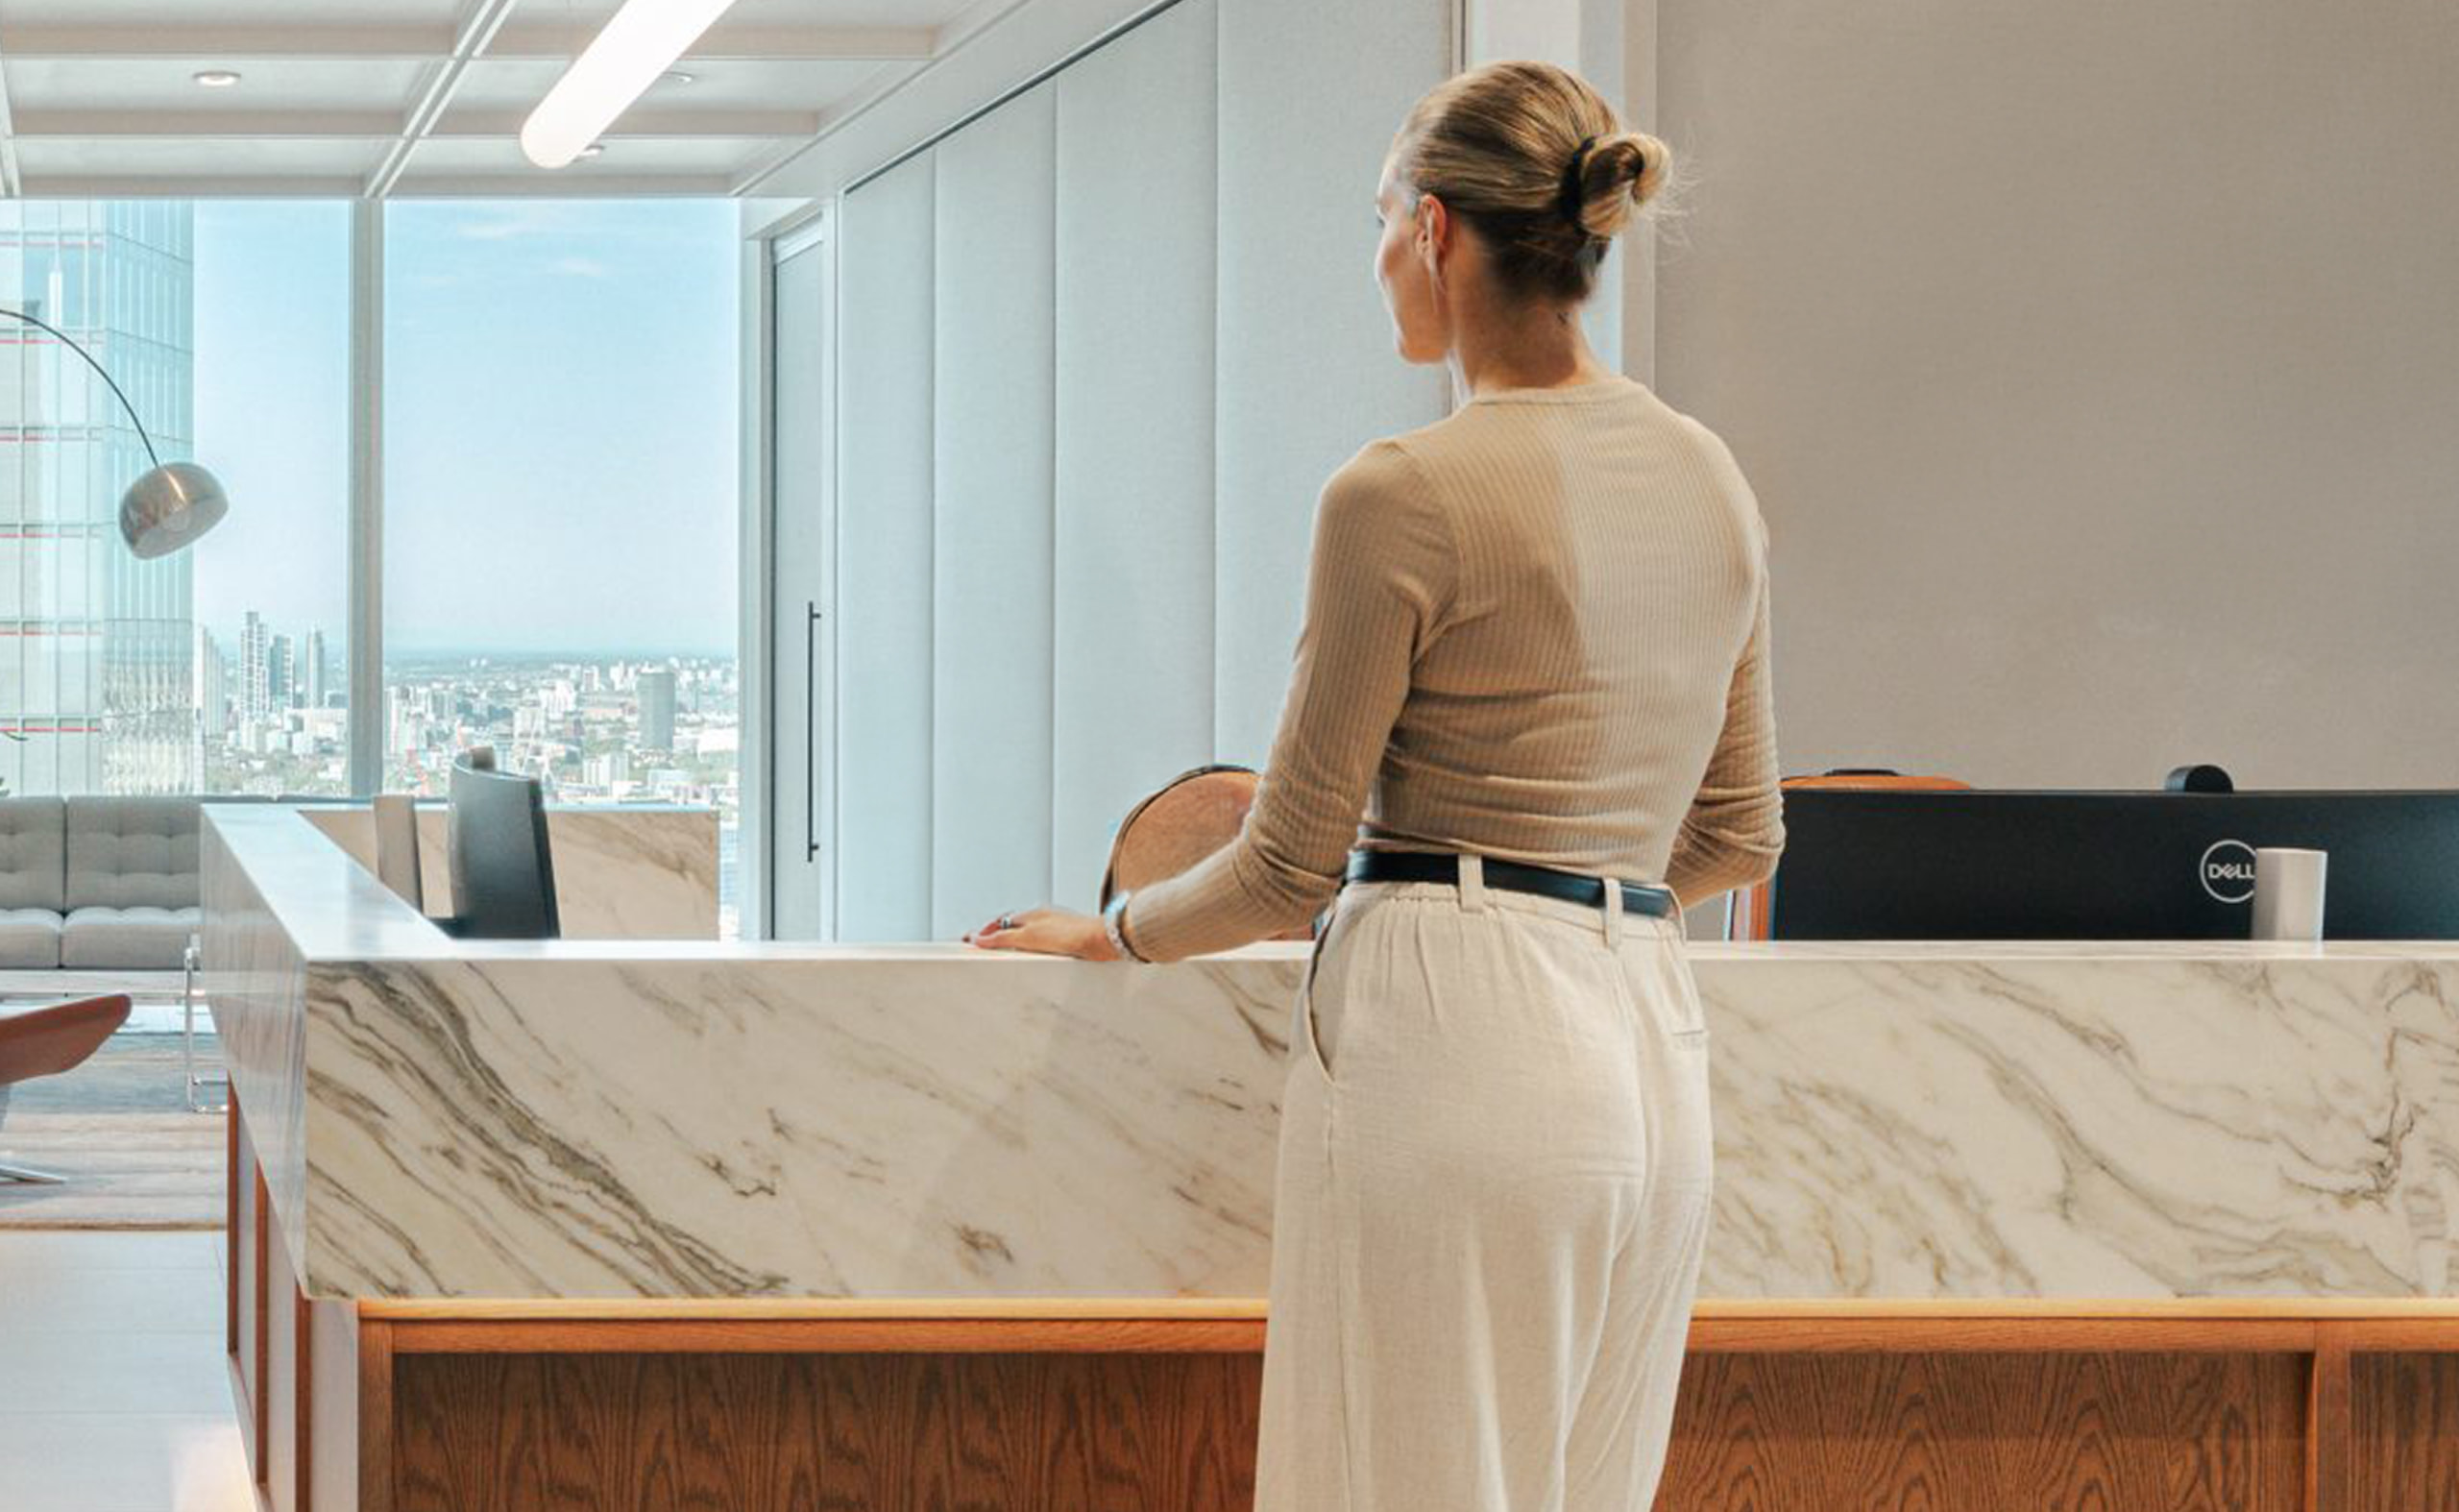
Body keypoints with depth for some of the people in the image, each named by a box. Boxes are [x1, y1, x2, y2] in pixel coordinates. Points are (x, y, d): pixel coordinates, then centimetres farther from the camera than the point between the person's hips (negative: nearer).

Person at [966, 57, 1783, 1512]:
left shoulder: (1407, 496, -11)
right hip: (1654, 1043, 8)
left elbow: (1293, 862, -5)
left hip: (1453, 1032, -8)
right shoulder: (1710, 481, 11)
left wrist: (1107, 930, 12)